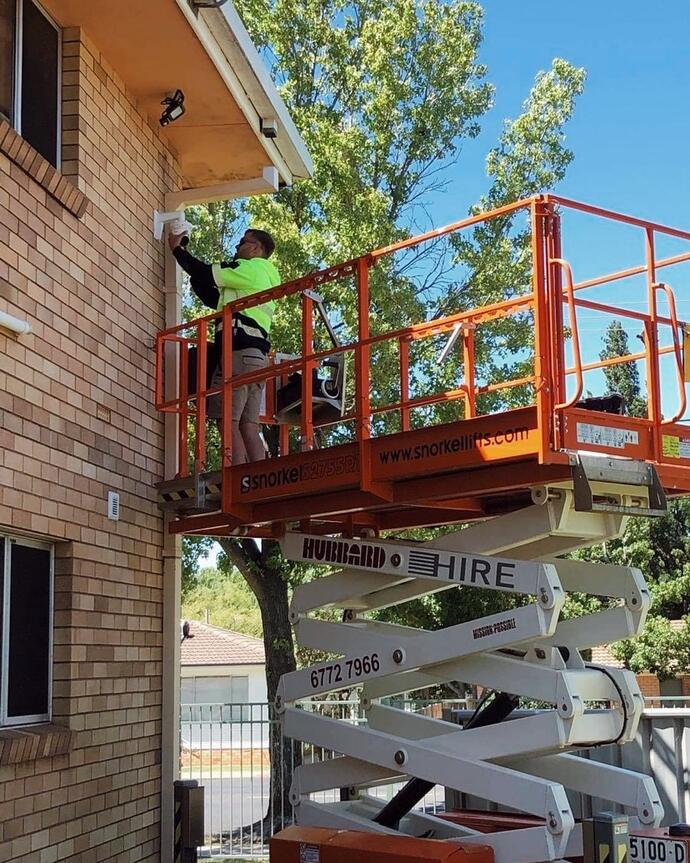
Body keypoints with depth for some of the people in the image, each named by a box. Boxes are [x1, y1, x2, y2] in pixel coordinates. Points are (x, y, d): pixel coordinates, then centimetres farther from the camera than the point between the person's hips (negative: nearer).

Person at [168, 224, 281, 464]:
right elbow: (212, 298, 29)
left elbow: (206, 274, -1)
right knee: (248, 428, 2)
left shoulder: (251, 268, 3)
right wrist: (184, 254, 27)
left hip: (240, 350, -9)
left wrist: (177, 249, 15)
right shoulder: (266, 276, 31)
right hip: (257, 354, 9)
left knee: (229, 422, -15)